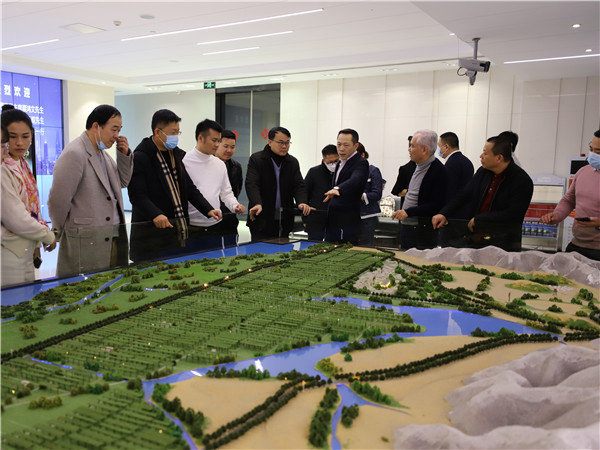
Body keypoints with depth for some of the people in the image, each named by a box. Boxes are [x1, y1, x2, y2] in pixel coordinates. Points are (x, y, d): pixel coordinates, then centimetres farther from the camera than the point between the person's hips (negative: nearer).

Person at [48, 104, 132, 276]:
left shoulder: (102, 152, 14)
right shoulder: (74, 154, -15)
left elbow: (123, 182, 22)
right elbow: (58, 200, -14)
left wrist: (124, 155, 7)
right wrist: (60, 232, -1)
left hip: (114, 236, 9)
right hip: (87, 241, -8)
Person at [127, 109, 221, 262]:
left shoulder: (178, 155, 15)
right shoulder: (139, 158, -8)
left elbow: (190, 189, 17)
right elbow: (137, 195, -17)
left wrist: (208, 210, 4)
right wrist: (156, 214, -33)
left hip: (178, 234, 7)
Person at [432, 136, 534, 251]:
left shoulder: (522, 181, -9)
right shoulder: (482, 171, 10)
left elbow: (512, 215, -16)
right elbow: (464, 195, 17)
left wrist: (478, 219, -13)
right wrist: (443, 213, 2)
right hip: (474, 239, 5)